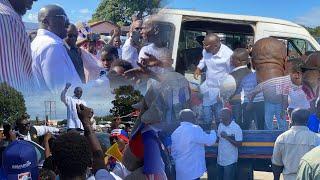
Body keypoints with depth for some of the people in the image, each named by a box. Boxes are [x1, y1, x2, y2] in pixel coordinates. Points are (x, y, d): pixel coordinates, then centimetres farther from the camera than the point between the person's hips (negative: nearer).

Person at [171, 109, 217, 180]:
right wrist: (213, 130, 11)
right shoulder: (195, 129, -13)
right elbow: (210, 141, -7)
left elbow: (173, 152, 11)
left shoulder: (175, 132, 6)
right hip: (192, 172, -7)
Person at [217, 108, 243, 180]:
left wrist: (227, 137, -23)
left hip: (230, 161, -6)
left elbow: (239, 144, -16)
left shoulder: (236, 128, -14)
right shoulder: (220, 125, 5)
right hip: (220, 160, 6)